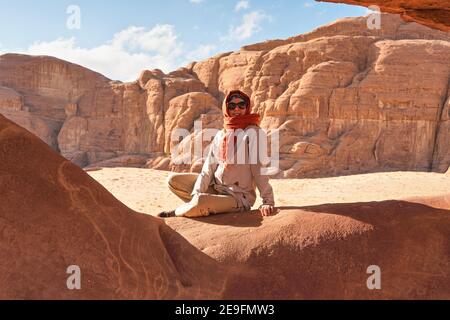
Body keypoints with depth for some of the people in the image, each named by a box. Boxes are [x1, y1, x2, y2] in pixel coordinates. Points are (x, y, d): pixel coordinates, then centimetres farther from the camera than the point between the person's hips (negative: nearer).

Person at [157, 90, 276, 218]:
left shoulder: (253, 132, -10)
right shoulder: (220, 135, 7)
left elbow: (259, 168, -17)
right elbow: (208, 168, 1)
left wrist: (268, 201, -22)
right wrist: (197, 193, -13)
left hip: (239, 196, -6)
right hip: (215, 187, 7)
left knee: (200, 202, -32)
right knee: (173, 180, 2)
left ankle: (176, 213, 1)